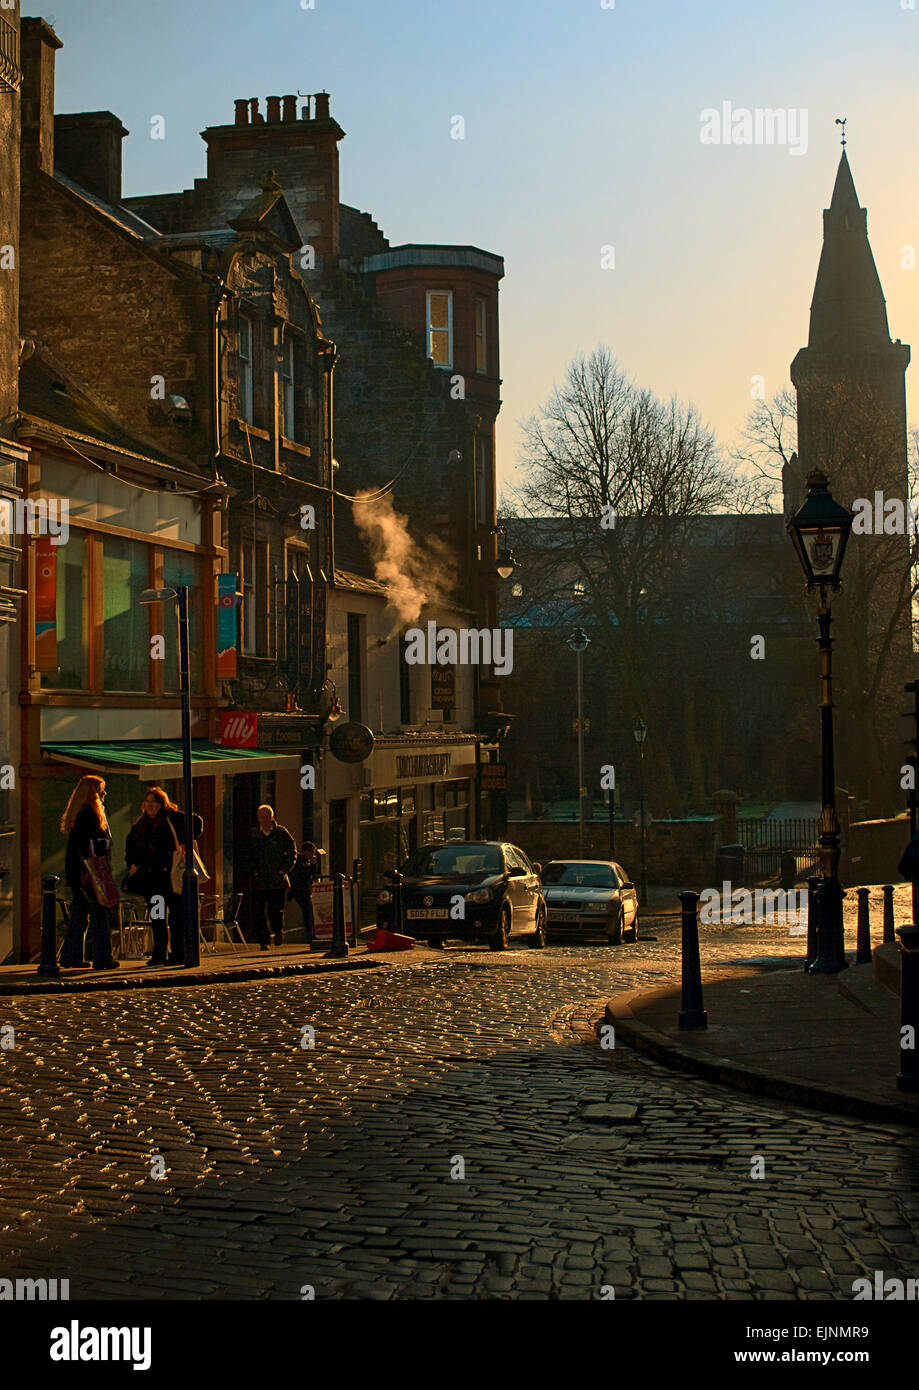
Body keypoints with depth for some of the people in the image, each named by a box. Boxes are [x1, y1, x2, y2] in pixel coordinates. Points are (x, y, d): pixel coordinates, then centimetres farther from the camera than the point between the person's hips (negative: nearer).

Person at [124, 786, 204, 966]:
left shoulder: (172, 818, -4)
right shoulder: (140, 824, 14)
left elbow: (197, 822, -11)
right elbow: (130, 844, 27)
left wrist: (184, 841, -17)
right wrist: (132, 863, 15)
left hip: (170, 875, -6)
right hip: (151, 877, 6)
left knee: (176, 914, -6)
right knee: (156, 917, 8)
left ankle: (178, 954, -2)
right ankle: (159, 954, 15)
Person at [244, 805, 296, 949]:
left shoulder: (281, 833, 6)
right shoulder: (252, 835, 9)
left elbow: (292, 852, 8)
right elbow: (246, 857, 12)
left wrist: (283, 870, -2)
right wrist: (253, 871, -2)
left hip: (278, 880, -1)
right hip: (258, 881, 1)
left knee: (276, 910, -6)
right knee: (258, 912, -3)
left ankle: (278, 931, 24)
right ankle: (263, 941, 8)